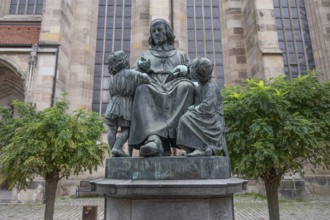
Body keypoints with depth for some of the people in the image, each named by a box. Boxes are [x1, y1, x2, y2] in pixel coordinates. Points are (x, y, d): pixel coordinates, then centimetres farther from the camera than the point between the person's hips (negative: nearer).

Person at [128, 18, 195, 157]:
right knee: (142, 90, -35)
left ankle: (159, 139, -45)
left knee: (186, 86, -35)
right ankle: (155, 138, -53)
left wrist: (185, 70, -3)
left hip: (175, 89, 0)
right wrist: (140, 68, -4)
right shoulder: (145, 55, 30)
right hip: (152, 89, 0)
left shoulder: (180, 55, 29)